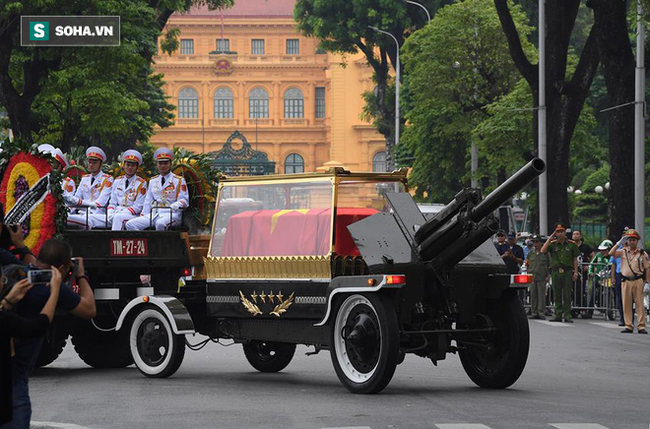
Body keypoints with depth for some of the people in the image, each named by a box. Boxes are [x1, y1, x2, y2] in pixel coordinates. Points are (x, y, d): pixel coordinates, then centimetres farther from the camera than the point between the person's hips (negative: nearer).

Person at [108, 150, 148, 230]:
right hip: (117, 212, 5)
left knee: (118, 217, -35)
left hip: (132, 215, -5)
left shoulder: (141, 183, 2)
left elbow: (137, 207, -5)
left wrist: (121, 213, -16)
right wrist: (110, 214, -7)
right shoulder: (117, 181, 17)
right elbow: (113, 203, 16)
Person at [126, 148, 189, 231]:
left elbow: (184, 200, 1)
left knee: (160, 223, -41)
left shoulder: (179, 181, 7)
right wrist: (142, 216, 9)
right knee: (130, 224, -17)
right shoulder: (153, 181, 23)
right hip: (154, 214, 5)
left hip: (170, 214, -5)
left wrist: (176, 205, -21)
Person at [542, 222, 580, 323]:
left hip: (568, 271, -1)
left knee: (567, 295, -2)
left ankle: (567, 315, 1)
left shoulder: (571, 244, 6)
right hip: (555, 271, 1)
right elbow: (543, 251, -10)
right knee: (557, 295, 5)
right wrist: (550, 238, -7)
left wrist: (575, 273, 1)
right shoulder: (552, 244, 7)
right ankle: (558, 315, 10)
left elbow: (575, 259, 8)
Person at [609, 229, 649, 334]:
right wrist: (619, 243, -11)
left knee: (639, 304, -3)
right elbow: (611, 253, -6)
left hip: (638, 281, -2)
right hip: (625, 281, 2)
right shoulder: (623, 252, 8)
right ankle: (628, 326, 8)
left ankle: (641, 326, -2)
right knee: (626, 304, 3)